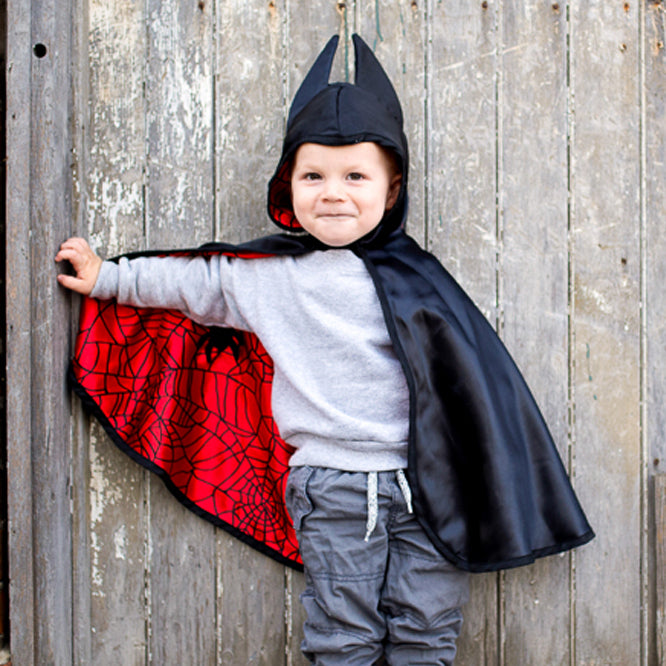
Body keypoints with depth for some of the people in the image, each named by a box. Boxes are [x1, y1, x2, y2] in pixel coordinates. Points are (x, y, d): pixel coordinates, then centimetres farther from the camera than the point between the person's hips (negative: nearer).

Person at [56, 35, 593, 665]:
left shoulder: (412, 276, 3)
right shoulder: (266, 275, 4)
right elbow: (195, 281, 18)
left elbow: (465, 372, 7)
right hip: (331, 489, 0)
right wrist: (106, 278, 23)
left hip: (424, 486, 1)